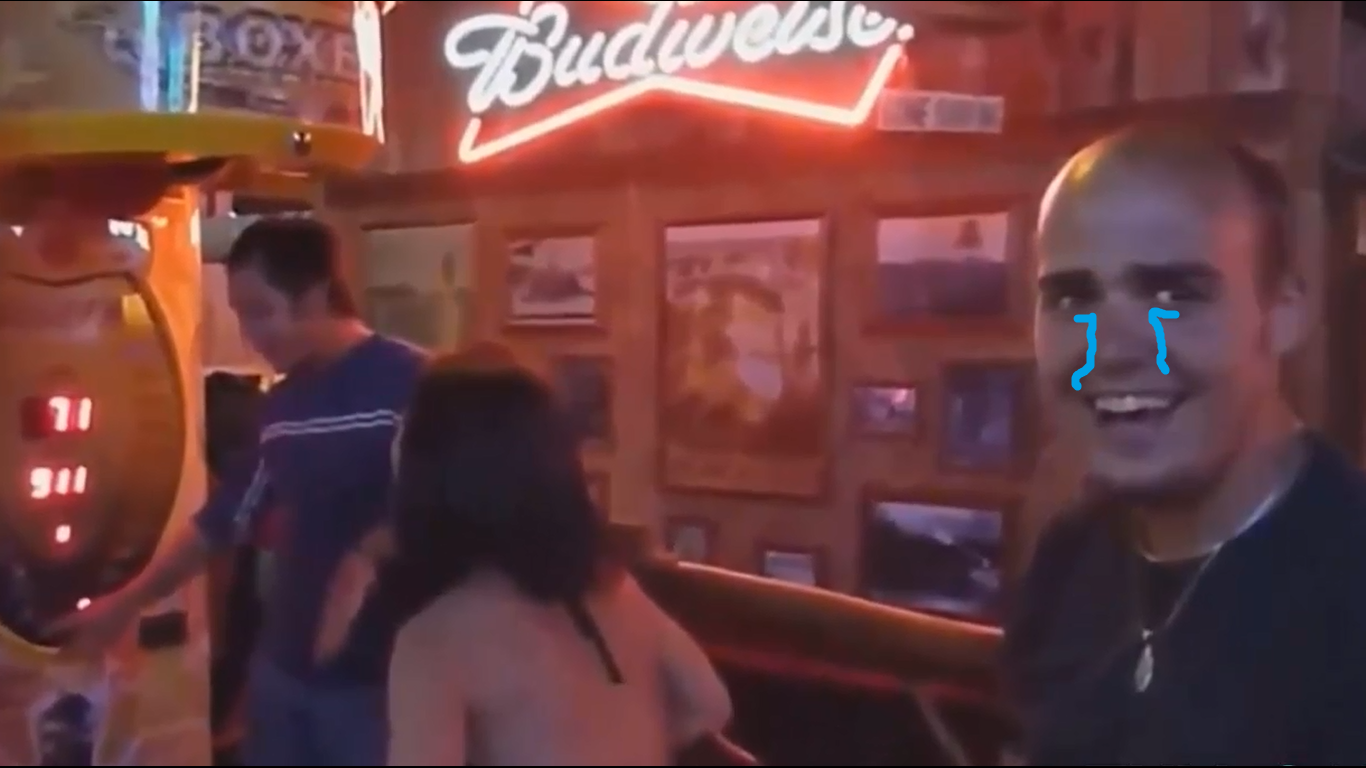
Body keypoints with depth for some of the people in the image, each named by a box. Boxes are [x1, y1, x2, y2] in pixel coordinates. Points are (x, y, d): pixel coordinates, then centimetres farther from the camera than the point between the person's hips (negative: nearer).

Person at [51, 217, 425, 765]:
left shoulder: (409, 384, -14)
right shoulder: (280, 407, 10)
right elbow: (223, 520, 19)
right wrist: (126, 603, 21)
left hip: (379, 676, -7)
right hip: (283, 667, 7)